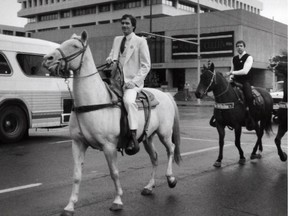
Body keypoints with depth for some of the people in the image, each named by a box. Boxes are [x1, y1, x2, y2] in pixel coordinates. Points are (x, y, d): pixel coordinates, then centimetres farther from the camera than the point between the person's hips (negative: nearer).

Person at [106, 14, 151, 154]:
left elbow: (146, 66, -1)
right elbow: (112, 55, 22)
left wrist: (133, 81, -14)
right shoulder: (117, 40, 18)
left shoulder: (140, 41, 2)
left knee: (128, 100, -35)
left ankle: (134, 138, -33)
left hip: (133, 82, -7)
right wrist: (111, 59, -6)